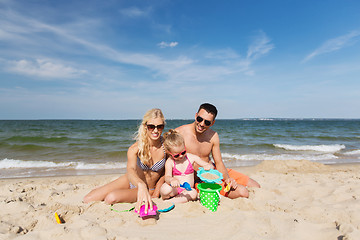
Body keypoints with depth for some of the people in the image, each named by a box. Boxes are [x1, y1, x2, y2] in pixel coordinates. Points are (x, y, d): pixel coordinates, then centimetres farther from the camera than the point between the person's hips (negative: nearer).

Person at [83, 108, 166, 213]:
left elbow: (166, 172, -6)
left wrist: (155, 195, -10)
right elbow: (130, 169, -42)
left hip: (149, 190, -2)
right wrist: (141, 185, -64)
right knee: (88, 200, -5)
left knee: (111, 198, -28)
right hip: (131, 181, 2)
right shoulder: (135, 148, -23)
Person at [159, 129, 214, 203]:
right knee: (165, 190, -35)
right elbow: (167, 177, -18)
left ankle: (171, 202, -20)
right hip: (175, 189, -2)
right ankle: (164, 198, 0)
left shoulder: (191, 158, -2)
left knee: (193, 193, -33)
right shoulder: (169, 162, -6)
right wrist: (171, 180, -43)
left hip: (187, 190, 2)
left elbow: (211, 166, 1)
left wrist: (208, 166, -25)